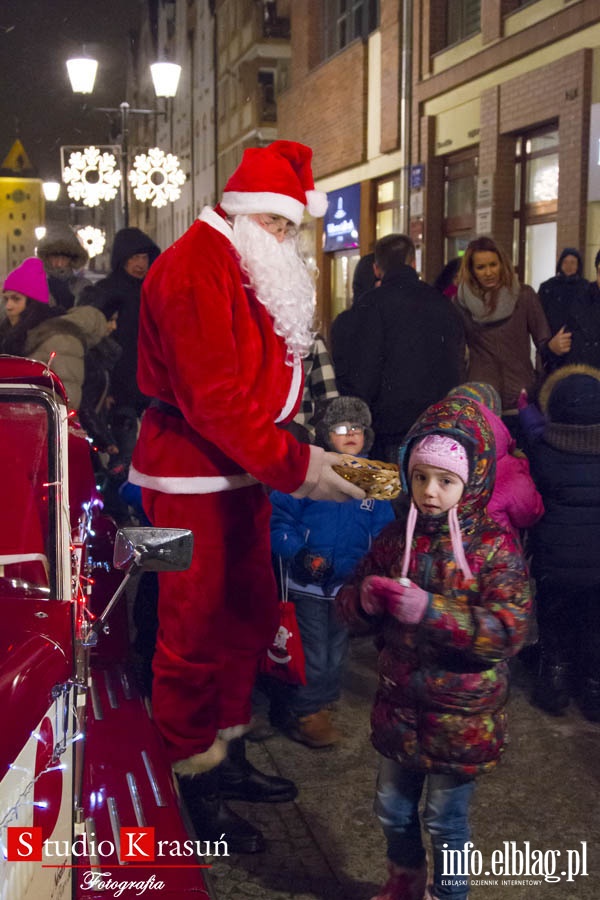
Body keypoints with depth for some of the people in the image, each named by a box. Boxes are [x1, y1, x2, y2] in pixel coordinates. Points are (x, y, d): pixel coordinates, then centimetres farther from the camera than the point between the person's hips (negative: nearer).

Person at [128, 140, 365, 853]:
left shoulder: (251, 273, 16)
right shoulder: (196, 267, -17)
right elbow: (213, 398, -25)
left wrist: (298, 452, 6)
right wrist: (296, 466, -23)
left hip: (240, 474, 10)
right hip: (191, 480, -10)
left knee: (250, 619, 16)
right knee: (197, 633, -1)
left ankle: (227, 759, 32)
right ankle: (193, 787, 15)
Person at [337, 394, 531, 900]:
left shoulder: (494, 547, -15)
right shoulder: (397, 538, -2)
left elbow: (509, 631, -24)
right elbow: (350, 608, 4)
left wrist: (431, 610, -34)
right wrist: (365, 600, -21)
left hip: (461, 719, -5)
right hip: (399, 704, 5)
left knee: (446, 820, 11)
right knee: (393, 807, 21)